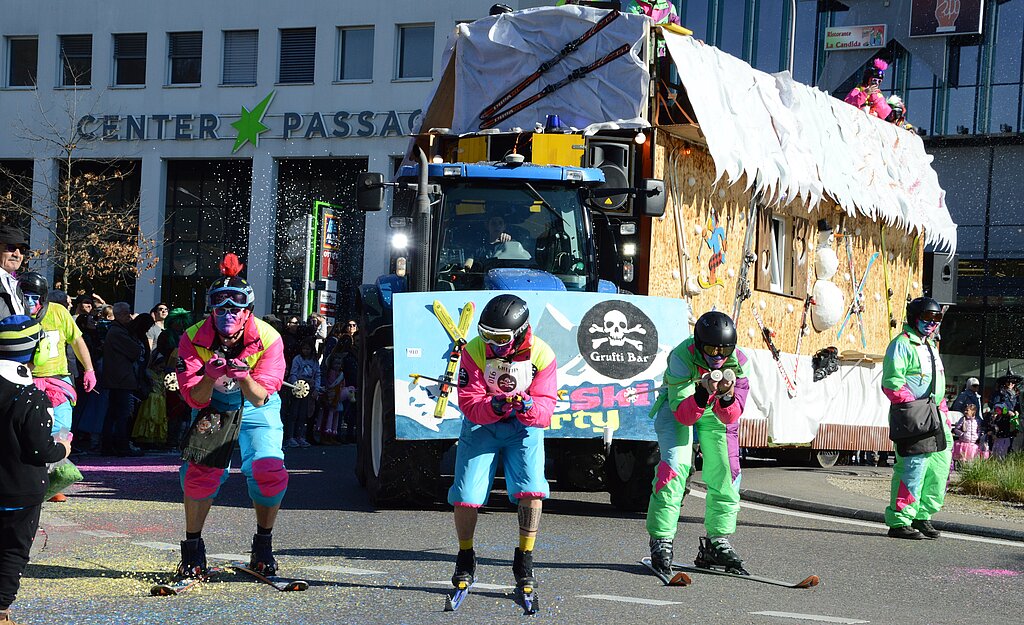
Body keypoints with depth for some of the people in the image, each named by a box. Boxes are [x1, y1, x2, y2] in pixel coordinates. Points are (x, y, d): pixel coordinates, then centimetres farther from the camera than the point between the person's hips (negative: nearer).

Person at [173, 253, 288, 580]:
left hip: (257, 408, 0)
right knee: (200, 471, -19)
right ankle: (192, 550, -2)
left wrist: (244, 378, -47)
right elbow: (195, 398, -24)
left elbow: (260, 398, -26)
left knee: (269, 472, -19)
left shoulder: (268, 339, -25)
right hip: (213, 405, 0)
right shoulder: (194, 338, -23)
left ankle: (263, 546, 4)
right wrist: (211, 375, -44)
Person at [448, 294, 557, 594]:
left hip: (525, 427, 0)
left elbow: (546, 407, -17)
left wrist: (529, 407, -40)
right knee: (466, 495, -8)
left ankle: (524, 561, -1)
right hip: (481, 425, 0)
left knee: (531, 490, -18)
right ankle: (465, 560, 15)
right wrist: (494, 406, -41)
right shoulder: (474, 351, -19)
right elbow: (469, 403, -20)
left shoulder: (542, 355, -18)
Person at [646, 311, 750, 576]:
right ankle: (661, 541, -14)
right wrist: (704, 392, -52)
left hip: (715, 412, 4)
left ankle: (717, 543, 11)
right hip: (678, 406, -4)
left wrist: (727, 395, -46)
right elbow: (683, 415, -35)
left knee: (726, 472, -3)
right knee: (675, 466, -20)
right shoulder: (682, 357, -33)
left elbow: (730, 418, -26)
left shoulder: (738, 361, -24)